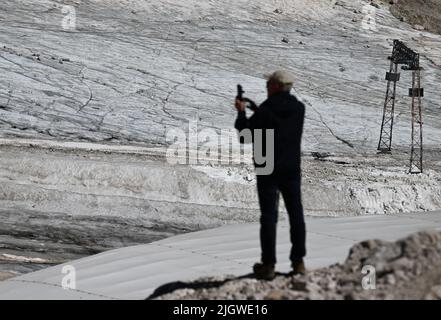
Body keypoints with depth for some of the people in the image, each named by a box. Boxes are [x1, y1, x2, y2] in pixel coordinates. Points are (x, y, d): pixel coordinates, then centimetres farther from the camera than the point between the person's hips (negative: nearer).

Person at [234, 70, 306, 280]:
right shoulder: (299, 108, 1)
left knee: (269, 217, 0)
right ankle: (298, 261, 14)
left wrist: (241, 113, 8)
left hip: (268, 170, -4)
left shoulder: (265, 110, -15)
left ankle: (268, 265, 0)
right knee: (296, 215, 12)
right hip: (292, 170, 4)